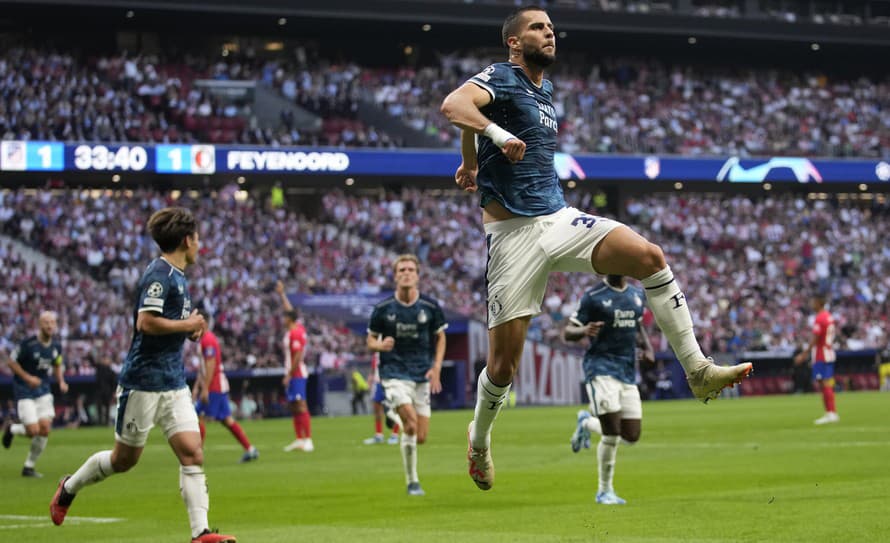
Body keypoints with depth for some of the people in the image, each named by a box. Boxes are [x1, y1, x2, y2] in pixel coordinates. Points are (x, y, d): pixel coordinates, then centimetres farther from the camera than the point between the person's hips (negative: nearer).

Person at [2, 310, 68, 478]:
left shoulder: (56, 346, 0)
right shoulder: (28, 344, -17)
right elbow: (11, 362, -9)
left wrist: (61, 382, 0)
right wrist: (27, 377, -19)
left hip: (43, 391, 5)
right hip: (25, 391, -5)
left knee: (45, 429, -5)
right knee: (33, 430, -14)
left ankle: (29, 467, 11)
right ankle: (11, 429, 22)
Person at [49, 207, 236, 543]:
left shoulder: (178, 276, 14)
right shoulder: (159, 274, -16)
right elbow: (147, 322, -26)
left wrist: (191, 327, 10)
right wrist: (188, 324, -15)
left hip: (174, 384, 8)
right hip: (143, 382, -8)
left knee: (193, 454, -6)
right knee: (125, 459, 7)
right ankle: (70, 487, 31)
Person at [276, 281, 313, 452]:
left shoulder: (295, 333, -16)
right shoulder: (297, 329, 11)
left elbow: (298, 356, -21)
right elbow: (290, 310, 28)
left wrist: (289, 375, -20)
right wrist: (282, 294, 36)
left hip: (297, 374, -10)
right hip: (293, 373, 10)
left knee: (301, 406, -13)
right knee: (294, 407, 11)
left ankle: (308, 440, -17)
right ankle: (299, 439, 15)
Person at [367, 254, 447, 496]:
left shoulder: (431, 306, 0)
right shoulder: (382, 308, -4)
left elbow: (440, 338, 12)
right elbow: (371, 340, 6)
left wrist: (436, 368, 0)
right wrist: (380, 345, -18)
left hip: (422, 376, 3)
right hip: (394, 373, -3)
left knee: (421, 437, -1)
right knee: (410, 424, -22)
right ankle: (412, 481, -7)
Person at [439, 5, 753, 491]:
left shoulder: (545, 90, 18)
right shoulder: (499, 78, -6)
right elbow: (453, 105, -29)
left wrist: (472, 164, 35)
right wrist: (497, 135, -42)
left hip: (559, 218, 7)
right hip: (513, 232, -7)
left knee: (649, 256, -17)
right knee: (503, 364, -5)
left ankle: (699, 371, -15)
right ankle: (479, 438, 24)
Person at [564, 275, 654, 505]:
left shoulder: (637, 295, 11)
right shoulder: (593, 297, -6)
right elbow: (567, 332, -5)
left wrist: (647, 347, 9)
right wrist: (584, 331, -27)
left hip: (628, 371, 6)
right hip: (601, 368, -6)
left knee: (631, 435, 1)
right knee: (612, 433, -14)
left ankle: (587, 423, 30)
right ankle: (605, 491, 4)